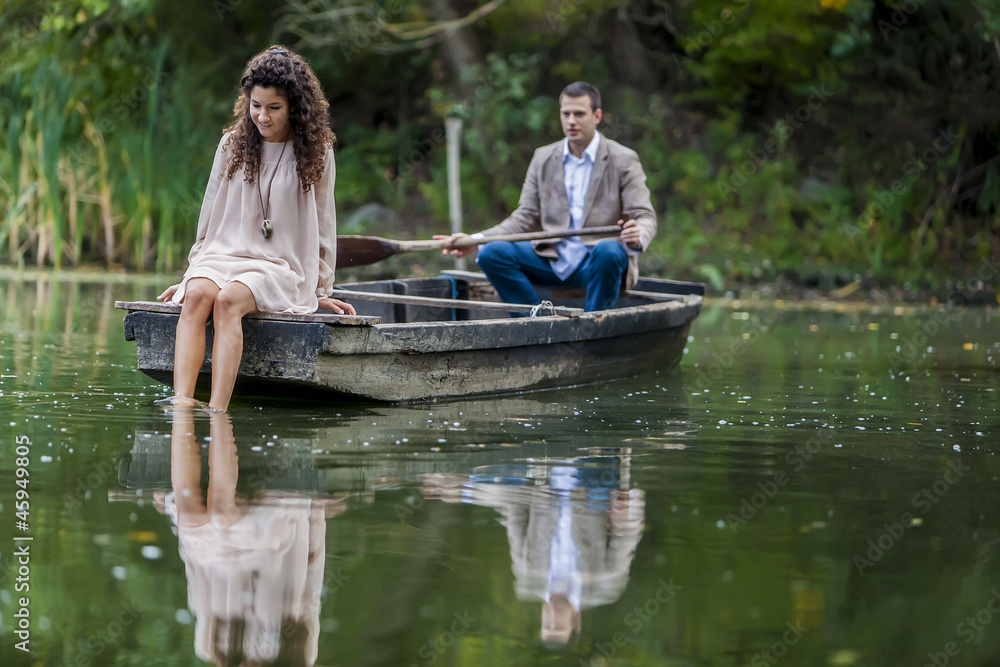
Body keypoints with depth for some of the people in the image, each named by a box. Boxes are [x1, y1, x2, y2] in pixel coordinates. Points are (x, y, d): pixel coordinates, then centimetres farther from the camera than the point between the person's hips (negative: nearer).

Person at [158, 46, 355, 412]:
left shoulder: (316, 152, 6)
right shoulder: (233, 144, 13)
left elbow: (322, 226, 11)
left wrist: (320, 290, 11)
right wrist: (194, 269, 17)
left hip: (280, 266, -3)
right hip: (222, 255, 3)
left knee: (228, 300, -36)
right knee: (196, 295, -33)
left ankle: (217, 412, -47)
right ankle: (181, 403, -48)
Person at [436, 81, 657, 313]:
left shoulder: (623, 160, 1)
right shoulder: (543, 158, 13)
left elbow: (645, 217, -4)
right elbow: (525, 218, 13)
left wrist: (637, 238, -31)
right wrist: (476, 240, -2)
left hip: (597, 260, -4)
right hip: (552, 260, 4)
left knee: (608, 251, -38)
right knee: (491, 253, -18)